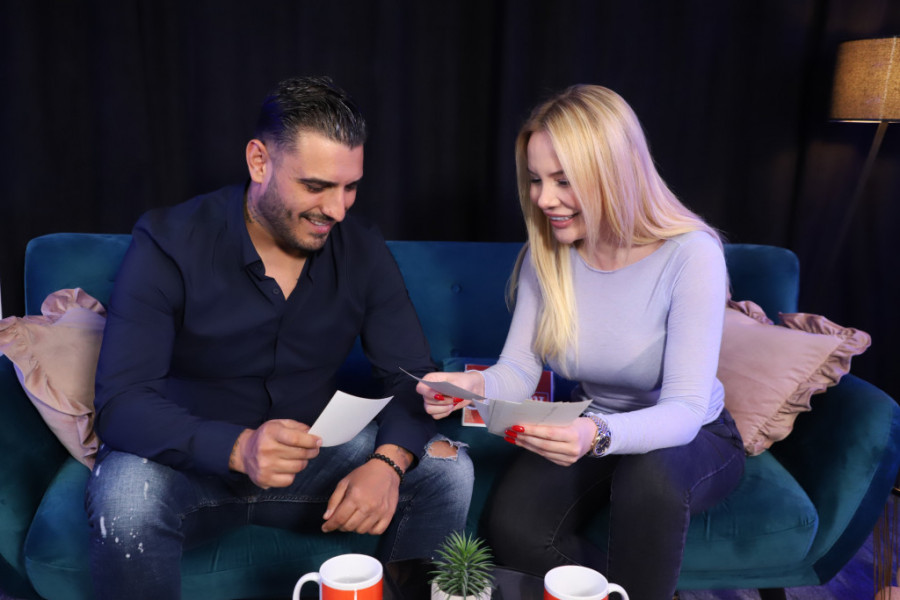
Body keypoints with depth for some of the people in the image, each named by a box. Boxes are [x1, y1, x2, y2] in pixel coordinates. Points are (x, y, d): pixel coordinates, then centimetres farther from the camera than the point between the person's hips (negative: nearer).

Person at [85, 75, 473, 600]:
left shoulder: (363, 251, -5)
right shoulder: (169, 243, -15)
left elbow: (413, 379, -6)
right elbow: (121, 403, -21)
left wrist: (387, 461, -28)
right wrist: (238, 449, -39)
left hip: (312, 461, 3)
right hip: (193, 461, -2)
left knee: (447, 467, -16)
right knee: (126, 493, -34)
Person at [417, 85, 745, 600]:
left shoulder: (690, 254, -22)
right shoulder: (545, 254, -7)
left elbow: (685, 411, -27)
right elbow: (518, 372, -7)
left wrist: (599, 434, -47)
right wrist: (475, 386, -31)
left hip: (692, 440, -3)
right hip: (594, 435, 4)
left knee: (650, 474, -38)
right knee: (512, 528, -22)